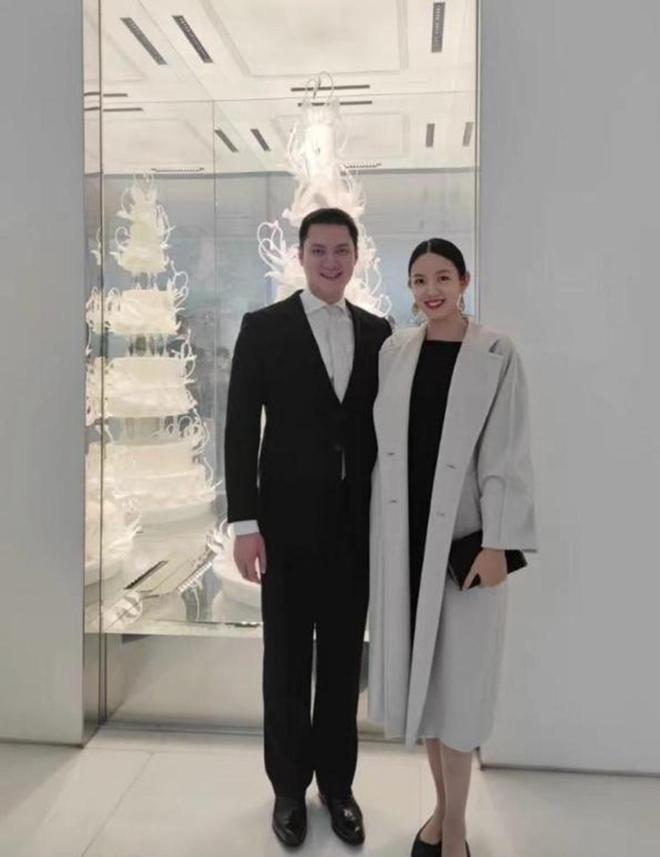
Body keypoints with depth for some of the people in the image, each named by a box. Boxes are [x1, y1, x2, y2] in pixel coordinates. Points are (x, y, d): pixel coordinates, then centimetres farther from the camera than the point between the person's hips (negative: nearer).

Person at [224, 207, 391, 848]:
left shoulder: (377, 332, 7)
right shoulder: (264, 327, -2)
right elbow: (240, 430, -5)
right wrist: (244, 523, -10)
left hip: (357, 523, 3)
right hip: (289, 521, -2)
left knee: (343, 658, 13)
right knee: (287, 659, 10)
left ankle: (336, 782, 31)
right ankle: (289, 786, 29)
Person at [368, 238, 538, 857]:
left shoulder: (497, 355, -5)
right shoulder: (392, 351, 5)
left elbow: (507, 456, -8)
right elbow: (379, 439, 7)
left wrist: (497, 544, -14)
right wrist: (374, 528, 7)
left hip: (461, 533, -3)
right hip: (401, 531, 4)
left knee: (456, 673, 4)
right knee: (416, 665, 12)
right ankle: (443, 806, 31)